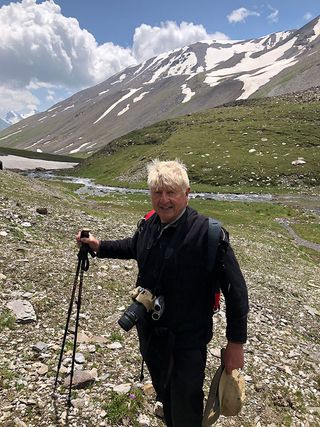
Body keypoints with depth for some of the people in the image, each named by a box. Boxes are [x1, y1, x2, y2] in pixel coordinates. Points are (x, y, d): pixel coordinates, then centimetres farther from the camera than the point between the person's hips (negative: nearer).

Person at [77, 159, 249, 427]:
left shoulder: (209, 233, -25)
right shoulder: (149, 225, -6)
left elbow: (235, 290, -19)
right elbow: (134, 247, 19)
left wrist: (236, 343, -16)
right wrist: (100, 247, 11)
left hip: (187, 341, -6)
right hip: (150, 332, 6)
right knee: (164, 396, 29)